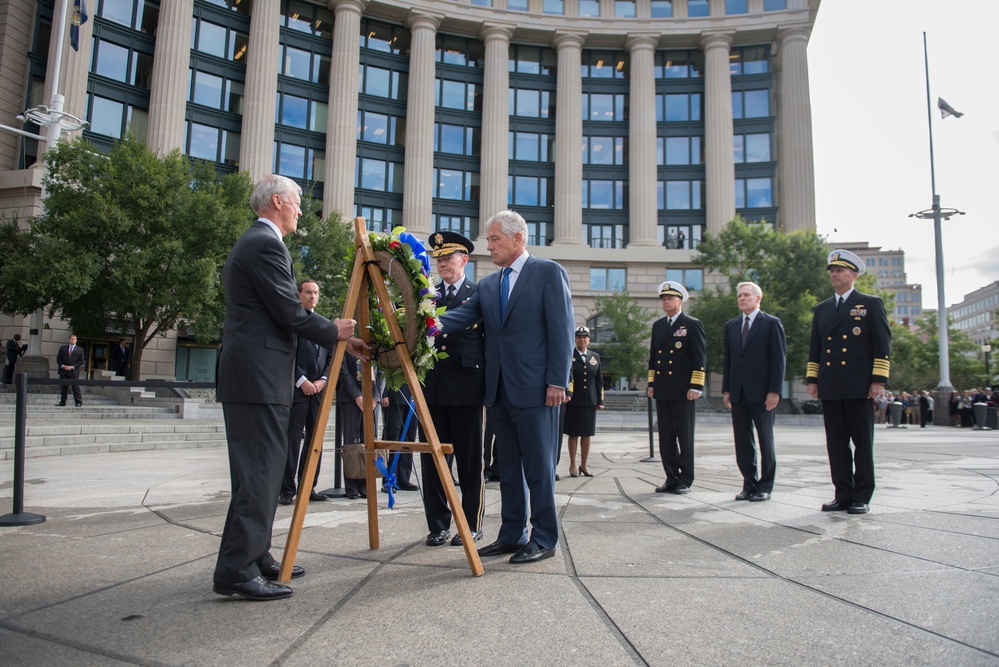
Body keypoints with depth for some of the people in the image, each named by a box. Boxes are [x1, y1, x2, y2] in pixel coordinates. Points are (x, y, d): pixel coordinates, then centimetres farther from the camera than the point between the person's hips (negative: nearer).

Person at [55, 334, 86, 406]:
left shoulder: (80, 350, 6)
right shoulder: (63, 348, 12)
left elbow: (81, 361, 1)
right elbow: (58, 358, 11)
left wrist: (72, 367, -10)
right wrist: (62, 366, -6)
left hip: (74, 371, -3)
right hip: (63, 371, 3)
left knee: (75, 387, -6)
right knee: (63, 387, 5)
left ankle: (79, 402, -4)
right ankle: (62, 402, 11)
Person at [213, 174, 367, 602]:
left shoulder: (250, 243, 22)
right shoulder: (266, 245, -11)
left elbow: (279, 315, 22)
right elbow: (290, 314, -15)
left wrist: (339, 339, 20)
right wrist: (335, 332, 2)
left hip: (247, 373, 11)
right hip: (259, 375, -11)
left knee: (262, 471, 14)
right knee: (258, 474, -8)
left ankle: (256, 558, 22)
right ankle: (236, 572, -3)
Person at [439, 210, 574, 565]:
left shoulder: (549, 272, -2)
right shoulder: (488, 285, 16)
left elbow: (561, 329, -8)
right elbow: (463, 316, 1)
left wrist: (557, 381, -14)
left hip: (535, 389, -7)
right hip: (500, 389, 7)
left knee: (538, 466, 1)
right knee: (508, 466, 13)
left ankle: (544, 539, 13)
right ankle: (513, 535, 24)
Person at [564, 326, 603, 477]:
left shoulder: (595, 357, 11)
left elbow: (599, 380, 13)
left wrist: (600, 401, 8)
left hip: (590, 401, 3)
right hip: (573, 401, -3)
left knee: (587, 435, 8)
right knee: (573, 434, 3)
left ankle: (584, 465, 19)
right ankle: (572, 465, 14)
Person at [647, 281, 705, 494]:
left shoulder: (692, 324, -2)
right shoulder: (658, 325, 15)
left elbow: (700, 358, -6)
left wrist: (696, 387, -12)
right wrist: (651, 384, 13)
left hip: (682, 390, -5)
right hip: (662, 390, 6)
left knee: (685, 436, 2)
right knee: (665, 436, 7)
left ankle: (685, 479, 11)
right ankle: (671, 478, 15)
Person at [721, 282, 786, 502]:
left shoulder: (771, 323, -1)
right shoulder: (731, 326, 14)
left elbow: (779, 359, -5)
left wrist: (774, 391, -12)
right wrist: (726, 389, 8)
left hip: (762, 392, -5)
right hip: (738, 392, 5)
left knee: (765, 439, 4)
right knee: (742, 442, 7)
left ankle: (765, 486, 13)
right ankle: (749, 483, 17)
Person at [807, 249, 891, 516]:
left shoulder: (871, 304, 4)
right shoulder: (821, 309, 16)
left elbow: (882, 345, -1)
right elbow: (814, 348, 18)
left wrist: (878, 380, -9)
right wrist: (812, 379, 10)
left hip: (859, 386, -4)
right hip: (830, 388, 4)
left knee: (863, 442, 1)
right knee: (836, 443, 5)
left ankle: (862, 497, 9)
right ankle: (843, 495, 12)